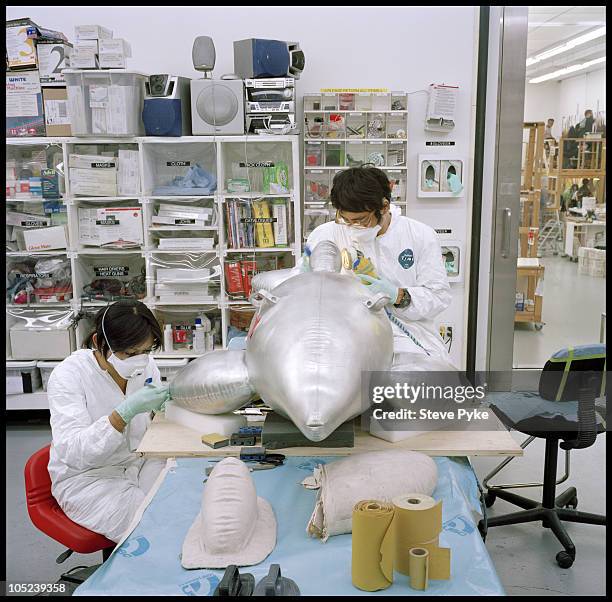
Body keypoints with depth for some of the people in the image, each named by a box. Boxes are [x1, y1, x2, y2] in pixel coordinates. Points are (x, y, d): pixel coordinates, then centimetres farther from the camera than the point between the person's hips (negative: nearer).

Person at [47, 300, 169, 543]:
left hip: (138, 462, 5)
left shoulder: (144, 364, -5)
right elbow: (73, 452, -28)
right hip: (86, 477, -5)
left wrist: (163, 405, -19)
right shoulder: (68, 374, -19)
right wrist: (126, 411, -39)